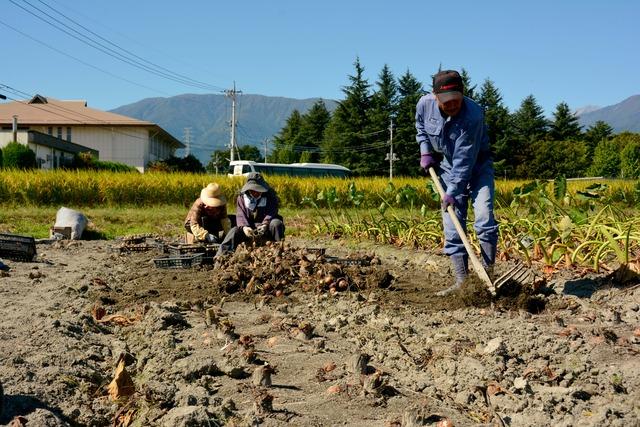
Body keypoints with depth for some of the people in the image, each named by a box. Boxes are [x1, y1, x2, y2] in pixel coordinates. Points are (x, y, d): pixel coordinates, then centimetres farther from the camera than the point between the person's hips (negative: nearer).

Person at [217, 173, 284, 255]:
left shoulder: (270, 196, -4)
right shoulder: (242, 197, 2)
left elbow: (271, 213, -18)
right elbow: (240, 215, -9)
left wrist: (265, 225, -40)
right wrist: (244, 227, -32)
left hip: (267, 229, -2)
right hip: (250, 228, 2)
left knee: (276, 223, -33)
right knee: (235, 231, -23)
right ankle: (220, 256, -31)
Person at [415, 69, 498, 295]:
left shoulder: (474, 114, -31)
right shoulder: (424, 104, -16)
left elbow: (464, 160, -30)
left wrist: (453, 191, -30)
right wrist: (425, 150, -1)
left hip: (477, 166, -4)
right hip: (447, 166, 4)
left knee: (484, 219, -17)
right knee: (452, 225, 0)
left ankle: (488, 274, -6)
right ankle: (461, 280, 3)